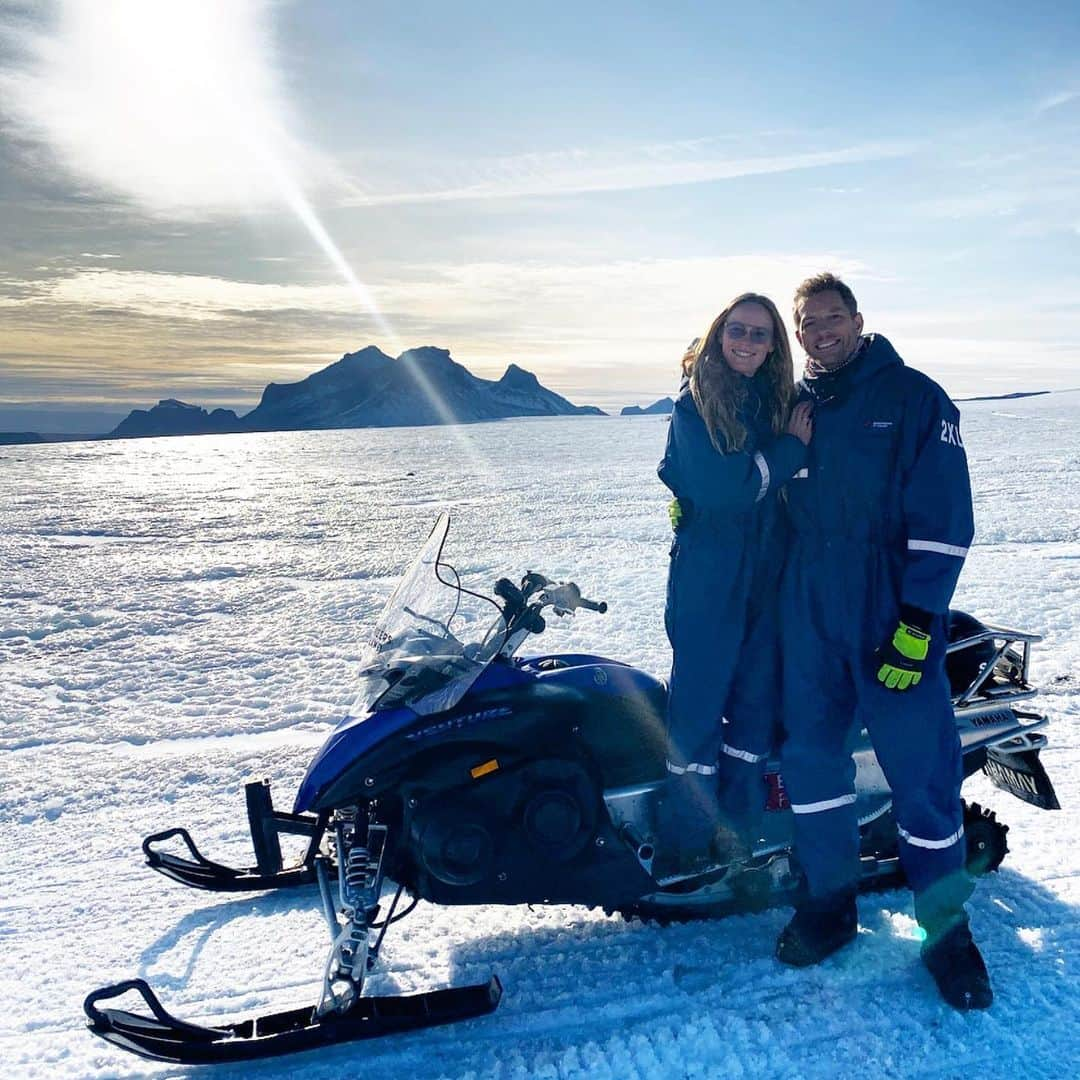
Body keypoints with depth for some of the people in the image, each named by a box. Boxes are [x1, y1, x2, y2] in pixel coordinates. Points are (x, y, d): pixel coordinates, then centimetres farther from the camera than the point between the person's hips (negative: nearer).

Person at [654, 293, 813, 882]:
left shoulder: (780, 400, 11)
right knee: (699, 702, 0)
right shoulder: (694, 403, -5)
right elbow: (718, 487, -18)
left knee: (756, 699, 9)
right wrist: (791, 449, -11)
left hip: (768, 573, 5)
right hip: (707, 574, -5)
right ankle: (685, 844, 12)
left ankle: (737, 832, 23)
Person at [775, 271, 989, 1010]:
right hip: (810, 616, 4)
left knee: (923, 767, 1)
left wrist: (918, 619, -16)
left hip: (893, 616, -4)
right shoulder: (790, 408, 11)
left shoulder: (915, 398, -2)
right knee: (811, 754, 9)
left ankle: (946, 925, 19)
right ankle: (830, 900, 26)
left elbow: (943, 519, -9)